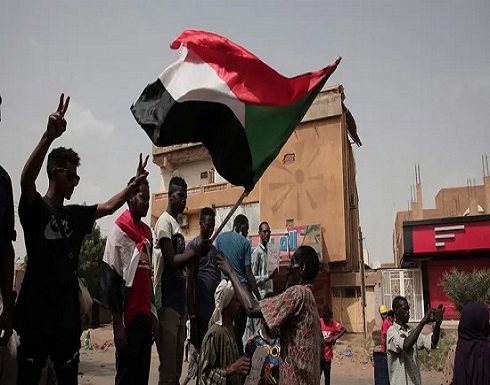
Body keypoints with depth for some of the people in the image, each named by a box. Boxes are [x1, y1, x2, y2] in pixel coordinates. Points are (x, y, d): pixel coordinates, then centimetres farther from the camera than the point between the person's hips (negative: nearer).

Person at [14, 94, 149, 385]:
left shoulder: (75, 215, 12)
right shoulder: (36, 207, -5)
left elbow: (108, 207, 24)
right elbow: (26, 180, -25)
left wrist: (135, 184, 13)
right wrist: (49, 136, -39)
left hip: (68, 316, 6)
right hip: (36, 315, -6)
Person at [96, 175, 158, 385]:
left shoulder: (147, 232, 14)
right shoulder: (119, 231, -7)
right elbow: (111, 279, -12)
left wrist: (153, 312, 13)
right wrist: (118, 322, -14)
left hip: (146, 315, 7)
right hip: (128, 317, -7)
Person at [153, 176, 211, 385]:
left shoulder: (177, 224, 19)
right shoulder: (165, 222, -9)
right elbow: (171, 261, -17)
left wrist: (196, 252, 6)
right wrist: (196, 251, -19)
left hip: (179, 300, 10)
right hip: (167, 301, -10)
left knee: (177, 366, 15)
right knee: (168, 368, -6)